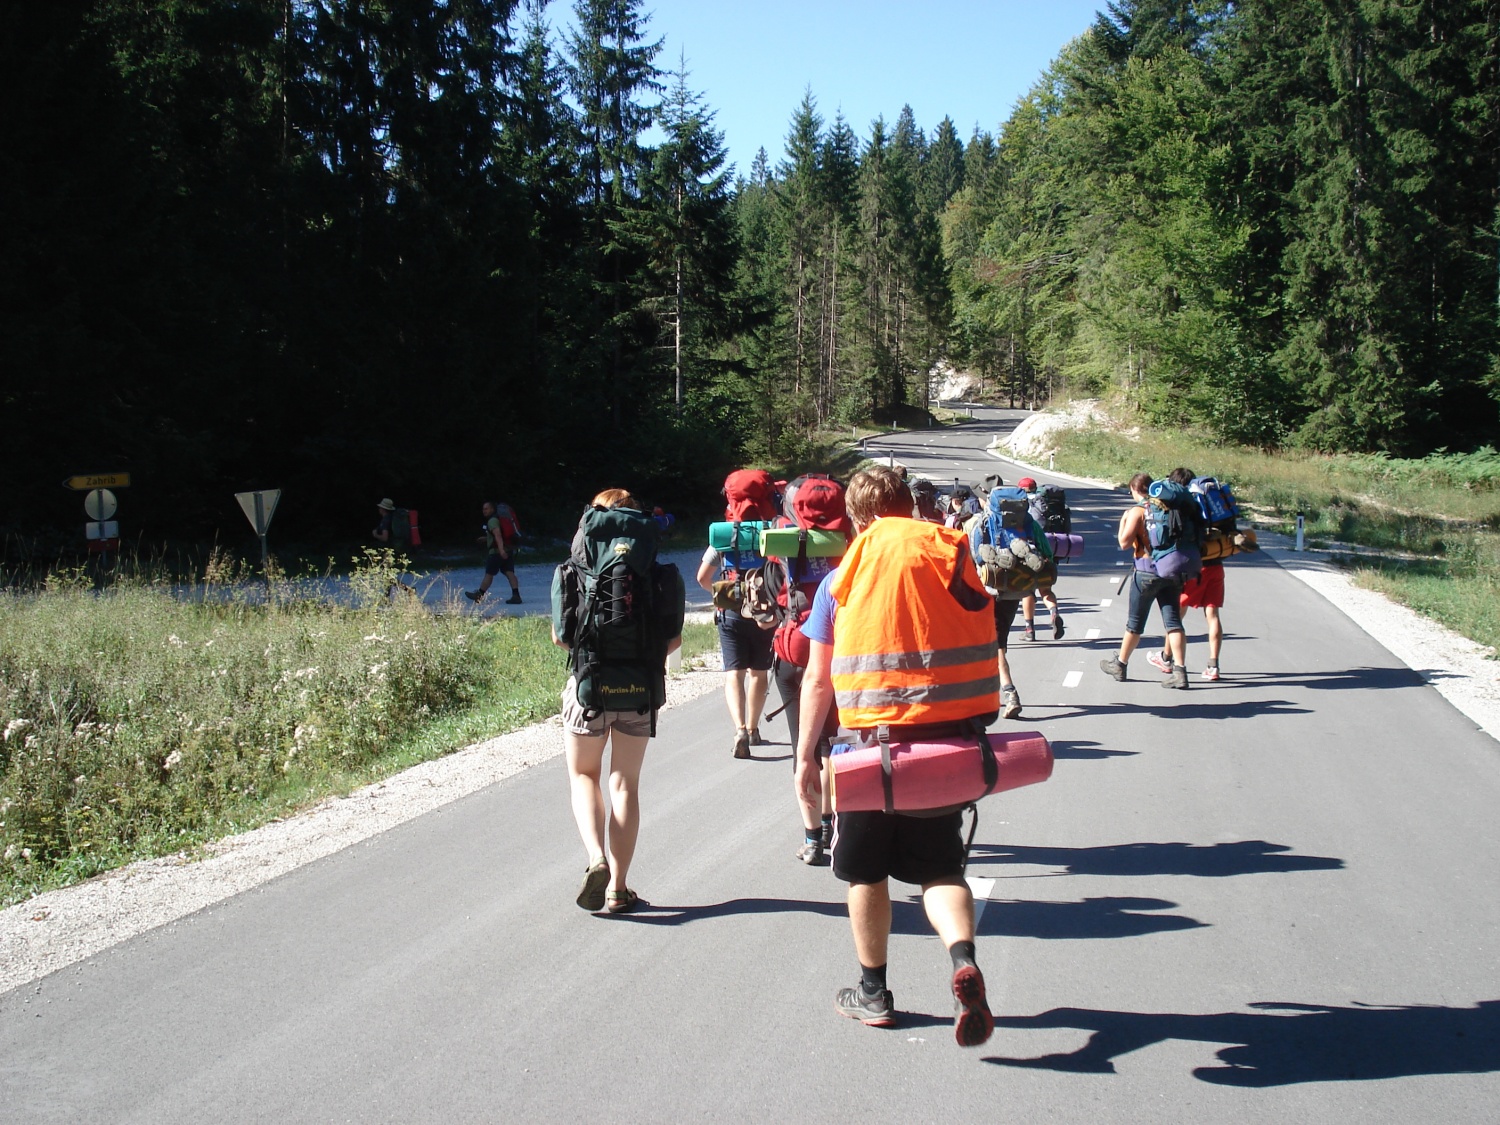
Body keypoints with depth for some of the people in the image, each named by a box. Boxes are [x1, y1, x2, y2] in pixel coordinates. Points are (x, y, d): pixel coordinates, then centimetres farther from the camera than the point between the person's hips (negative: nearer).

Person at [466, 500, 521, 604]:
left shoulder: (492, 520, -11)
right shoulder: (498, 519, 20)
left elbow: (498, 534, -26)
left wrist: (501, 549, -37)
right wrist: (486, 538, 40)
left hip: (496, 551, -9)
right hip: (507, 551, 9)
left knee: (489, 574, 2)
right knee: (509, 573, -2)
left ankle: (479, 595, 14)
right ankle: (516, 596, -13)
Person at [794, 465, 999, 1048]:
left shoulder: (841, 578, 0)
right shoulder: (952, 553, 3)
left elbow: (818, 680, 1)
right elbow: (981, 645, 1)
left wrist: (805, 756, 9)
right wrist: (979, 725, 11)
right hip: (948, 736, 1)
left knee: (867, 870, 16)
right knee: (940, 867, 13)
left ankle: (873, 994, 27)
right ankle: (963, 959, -14)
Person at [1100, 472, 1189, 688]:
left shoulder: (1137, 511, -10)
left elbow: (1124, 543, -13)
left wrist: (1123, 522, 0)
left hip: (1147, 571, -4)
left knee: (1135, 621, 9)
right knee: (1173, 620, 2)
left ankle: (1119, 665, 24)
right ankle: (1179, 670, -7)